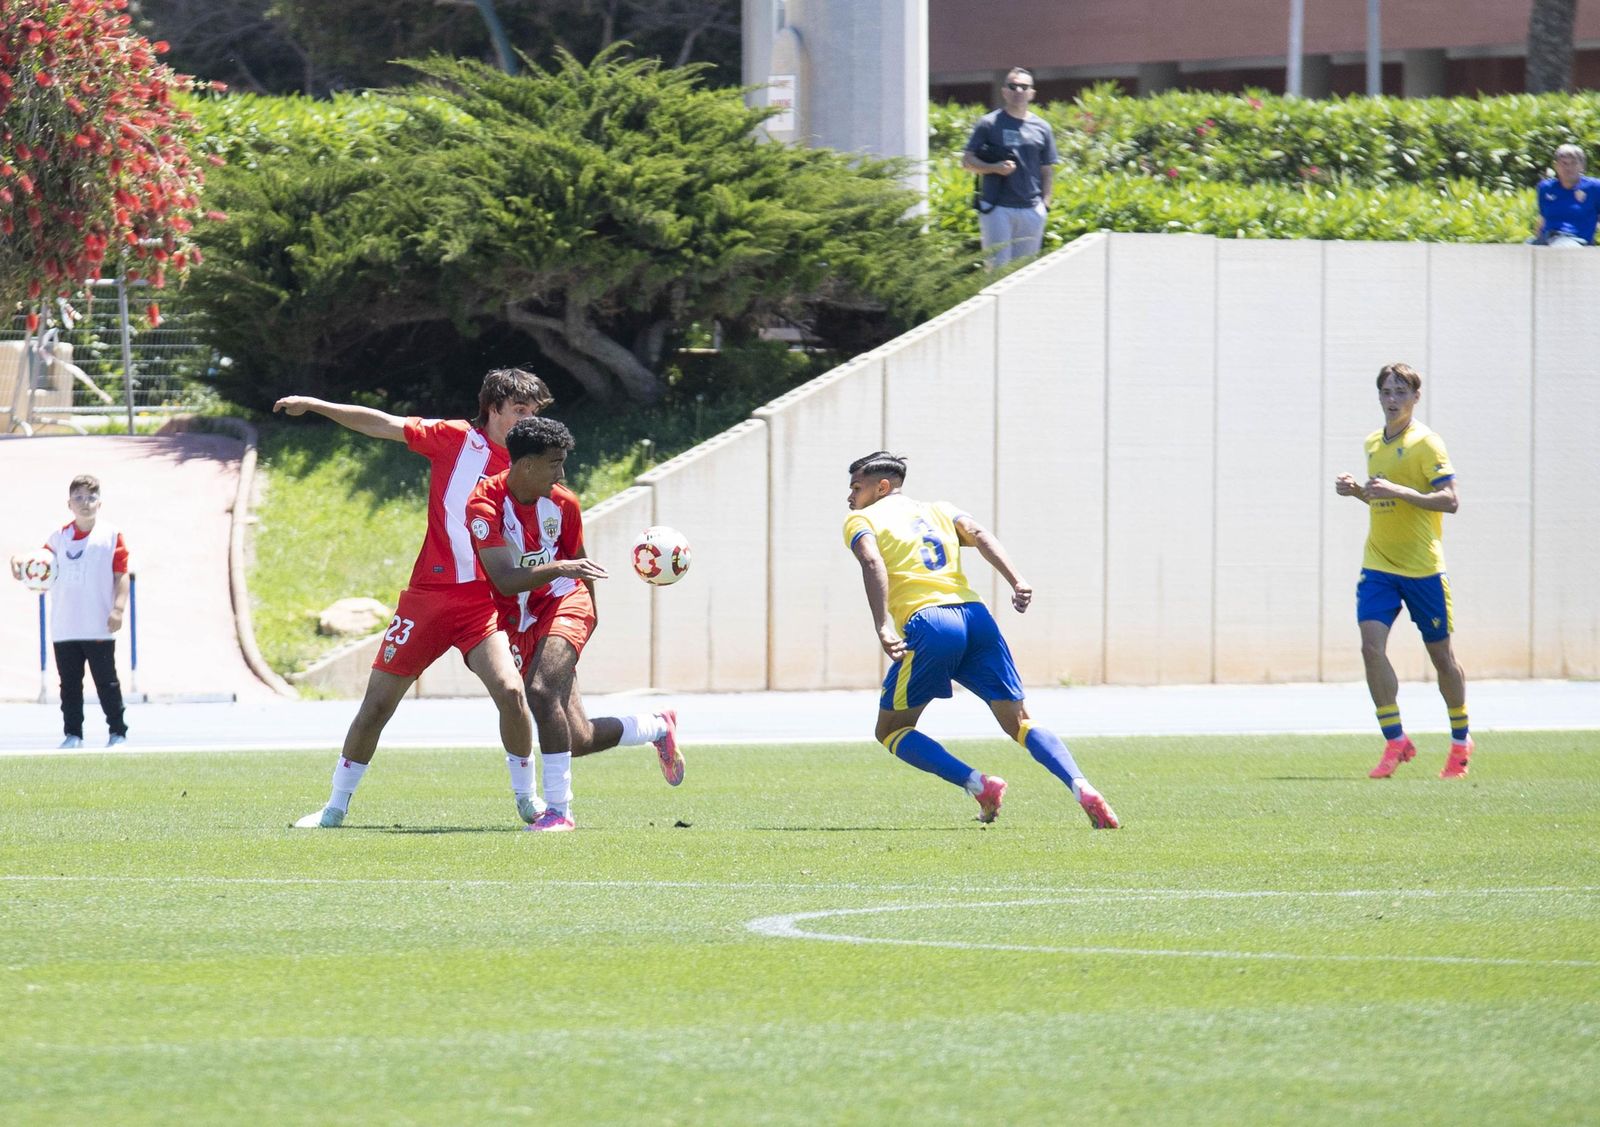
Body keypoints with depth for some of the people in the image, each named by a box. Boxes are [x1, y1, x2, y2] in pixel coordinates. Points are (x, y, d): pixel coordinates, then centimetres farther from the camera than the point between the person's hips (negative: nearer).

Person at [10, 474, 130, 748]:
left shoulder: (111, 535, -2)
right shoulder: (59, 537, 10)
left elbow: (121, 574, -2)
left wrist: (118, 608, -11)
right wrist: (20, 562, -3)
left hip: (99, 628, -4)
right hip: (64, 628, 4)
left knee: (107, 682, 0)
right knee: (69, 684, 6)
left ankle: (118, 733, 9)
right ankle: (73, 734, 11)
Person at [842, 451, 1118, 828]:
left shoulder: (860, 520, 13)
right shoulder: (937, 511, 27)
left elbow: (872, 562, -8)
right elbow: (978, 534, 8)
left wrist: (883, 627, -19)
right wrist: (1017, 582, -6)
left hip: (927, 624, -5)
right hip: (975, 616, 5)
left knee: (891, 732, 10)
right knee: (1019, 723, 10)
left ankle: (979, 785, -9)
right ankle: (1082, 789, -14)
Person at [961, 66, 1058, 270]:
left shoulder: (1041, 128, 11)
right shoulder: (989, 124, 2)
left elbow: (1047, 170, 15)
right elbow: (967, 161, 1)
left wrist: (1045, 202, 4)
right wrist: (995, 168, -15)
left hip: (1032, 209, 3)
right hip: (997, 208, -3)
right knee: (998, 267, -6)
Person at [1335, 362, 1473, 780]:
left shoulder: (1425, 443, -9)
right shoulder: (1373, 444, 11)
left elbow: (1450, 500, -17)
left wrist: (1398, 491, -26)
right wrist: (1356, 491, 4)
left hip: (1422, 567, -5)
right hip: (1378, 565, 5)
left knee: (1440, 653, 6)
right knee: (1371, 645, -14)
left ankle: (1461, 741, 25)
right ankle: (1395, 741, -9)